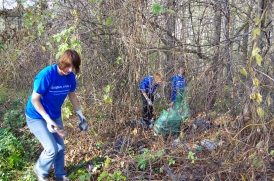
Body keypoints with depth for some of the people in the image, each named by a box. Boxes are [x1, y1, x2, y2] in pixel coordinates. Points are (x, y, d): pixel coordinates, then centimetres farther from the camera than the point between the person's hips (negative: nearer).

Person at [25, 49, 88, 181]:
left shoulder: (70, 76, -11)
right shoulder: (46, 75, -29)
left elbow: (72, 95, 7)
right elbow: (34, 100, -23)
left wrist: (80, 113, 1)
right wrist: (48, 119, -27)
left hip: (55, 116, 6)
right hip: (37, 117, -6)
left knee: (60, 148, 12)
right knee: (52, 149, -12)